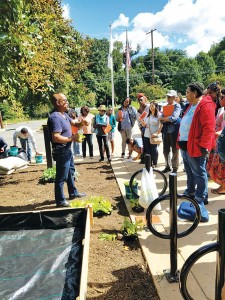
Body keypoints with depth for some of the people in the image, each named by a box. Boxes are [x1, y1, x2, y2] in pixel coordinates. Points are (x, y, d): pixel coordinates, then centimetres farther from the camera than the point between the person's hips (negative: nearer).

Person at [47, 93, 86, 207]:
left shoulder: (64, 114, 9)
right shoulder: (55, 117, -23)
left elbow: (75, 123, 19)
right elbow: (56, 137, -31)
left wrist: (82, 123, -4)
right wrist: (72, 138, -20)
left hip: (67, 150, 11)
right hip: (61, 151, -11)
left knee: (70, 172, 23)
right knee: (61, 177, 2)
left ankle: (73, 193, 41)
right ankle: (60, 201, 16)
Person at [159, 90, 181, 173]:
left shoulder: (177, 106, -4)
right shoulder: (165, 106, 15)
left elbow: (173, 118, -17)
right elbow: (161, 118, 7)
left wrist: (163, 118, -6)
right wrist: (168, 119, -12)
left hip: (174, 130, -6)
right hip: (166, 130, 6)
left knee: (174, 150, 2)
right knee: (165, 150, 10)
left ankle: (175, 168, 11)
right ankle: (167, 166, 22)